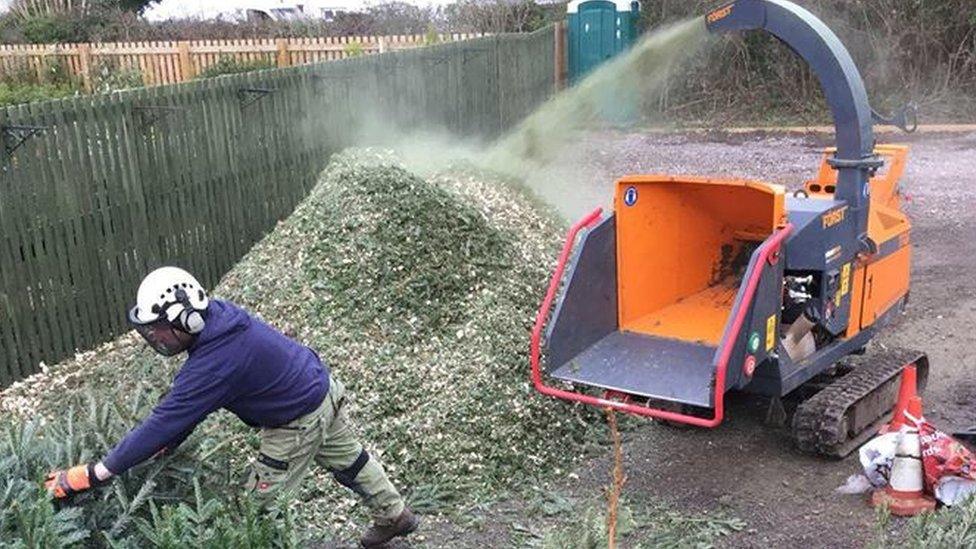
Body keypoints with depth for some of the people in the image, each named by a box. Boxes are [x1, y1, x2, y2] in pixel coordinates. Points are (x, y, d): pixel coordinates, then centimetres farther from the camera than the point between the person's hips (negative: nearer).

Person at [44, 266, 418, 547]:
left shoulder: (214, 365, -36)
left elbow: (163, 423, -31)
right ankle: (395, 517, 49)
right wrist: (168, 444, -4)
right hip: (323, 389, 9)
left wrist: (92, 475, -26)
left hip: (300, 423, -9)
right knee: (349, 461, 28)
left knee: (261, 503, 8)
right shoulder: (218, 315, -10)